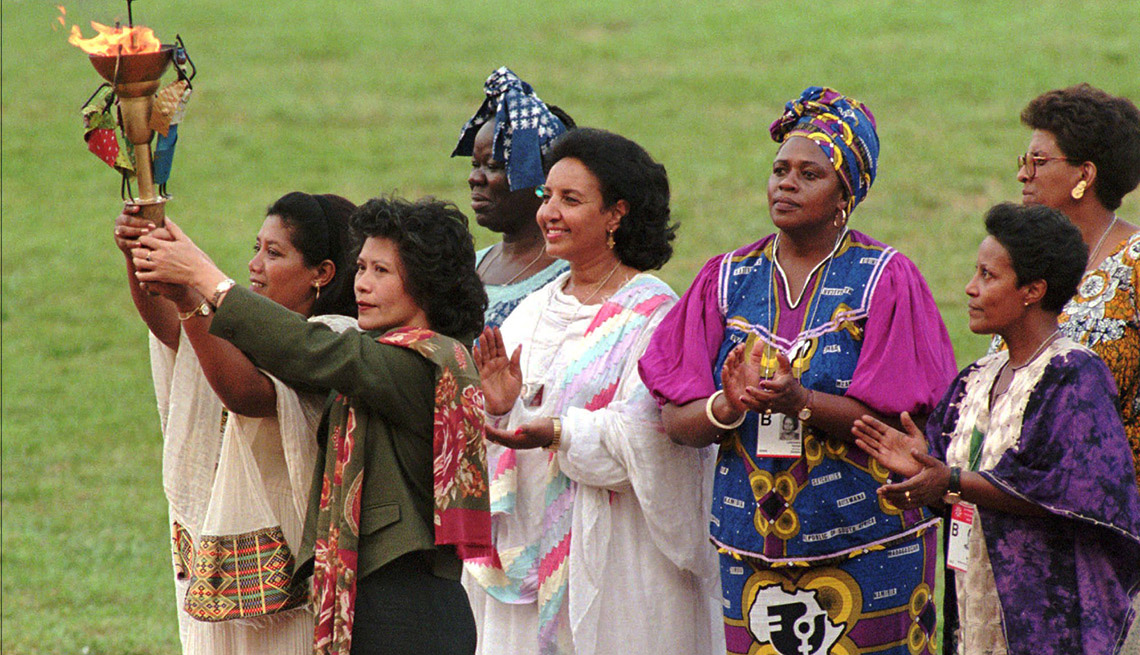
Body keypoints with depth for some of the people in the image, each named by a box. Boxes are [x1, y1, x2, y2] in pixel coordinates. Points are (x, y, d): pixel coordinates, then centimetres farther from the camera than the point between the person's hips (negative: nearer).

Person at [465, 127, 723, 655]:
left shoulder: (652, 312, -7)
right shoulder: (534, 311, 13)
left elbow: (649, 431, -17)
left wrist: (560, 435, -27)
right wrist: (498, 408, -10)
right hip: (530, 543, 6)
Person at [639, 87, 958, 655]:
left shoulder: (886, 280, -3)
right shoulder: (727, 280, 8)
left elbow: (902, 420, -11)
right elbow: (675, 421, 2)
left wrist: (802, 403, -24)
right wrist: (728, 407, -19)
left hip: (865, 546, -3)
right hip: (749, 542, 3)